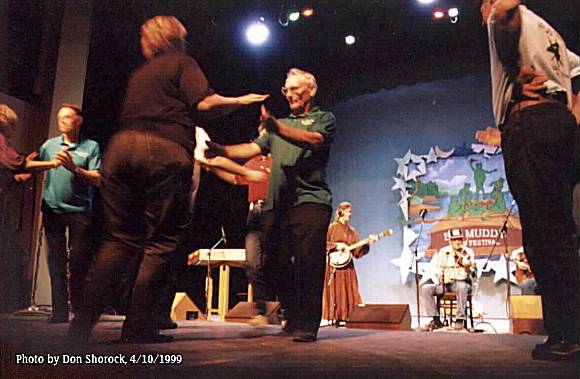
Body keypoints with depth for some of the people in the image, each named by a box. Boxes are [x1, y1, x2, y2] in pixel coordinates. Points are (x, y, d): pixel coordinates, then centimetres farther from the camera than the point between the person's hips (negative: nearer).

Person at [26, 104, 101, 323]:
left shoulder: (91, 146, 4)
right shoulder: (50, 145, 14)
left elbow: (97, 180, -5)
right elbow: (29, 165, 3)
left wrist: (74, 168, -18)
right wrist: (51, 163, -11)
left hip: (79, 209, -3)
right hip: (52, 208, 3)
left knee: (78, 259, -2)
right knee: (56, 260, 3)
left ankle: (80, 309, 10)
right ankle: (59, 311, 8)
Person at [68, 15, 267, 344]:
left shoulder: (138, 75, 30)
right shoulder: (182, 63, 11)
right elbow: (205, 103, -4)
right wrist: (241, 101, 11)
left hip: (122, 146, 6)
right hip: (166, 152, -6)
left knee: (121, 237, 11)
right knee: (163, 240, 0)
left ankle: (85, 319, 1)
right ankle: (140, 326, -1)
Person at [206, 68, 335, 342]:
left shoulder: (324, 118, 11)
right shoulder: (280, 124, 29)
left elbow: (313, 140, -12)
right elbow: (253, 148, 15)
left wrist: (277, 128, -29)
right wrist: (222, 150, -4)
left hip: (309, 200, -5)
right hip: (276, 205, 6)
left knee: (307, 263, -12)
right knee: (278, 265, 4)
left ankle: (307, 324, -5)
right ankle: (292, 319, 17)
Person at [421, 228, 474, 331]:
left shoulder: (468, 252, -1)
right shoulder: (443, 252, 6)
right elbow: (438, 268, 4)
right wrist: (441, 276, -15)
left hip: (462, 282, -3)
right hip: (445, 283, 3)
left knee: (462, 287, -41)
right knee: (425, 289, -22)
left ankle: (460, 319, -26)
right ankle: (436, 320, -17)